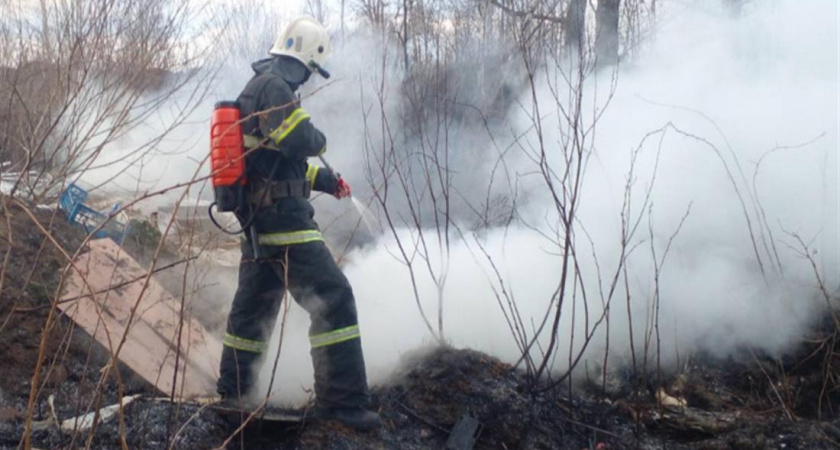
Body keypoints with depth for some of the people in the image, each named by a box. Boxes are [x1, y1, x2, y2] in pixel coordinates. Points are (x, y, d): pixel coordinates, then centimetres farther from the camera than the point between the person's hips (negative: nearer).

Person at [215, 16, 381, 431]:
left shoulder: (256, 87, 20)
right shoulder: (273, 86, -13)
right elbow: (301, 141, -25)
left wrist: (326, 180, 23)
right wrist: (320, 139, -3)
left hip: (258, 216, 11)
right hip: (281, 215, -11)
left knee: (254, 302, 20)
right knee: (333, 298, -11)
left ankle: (233, 387, 32)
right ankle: (341, 401, -11)